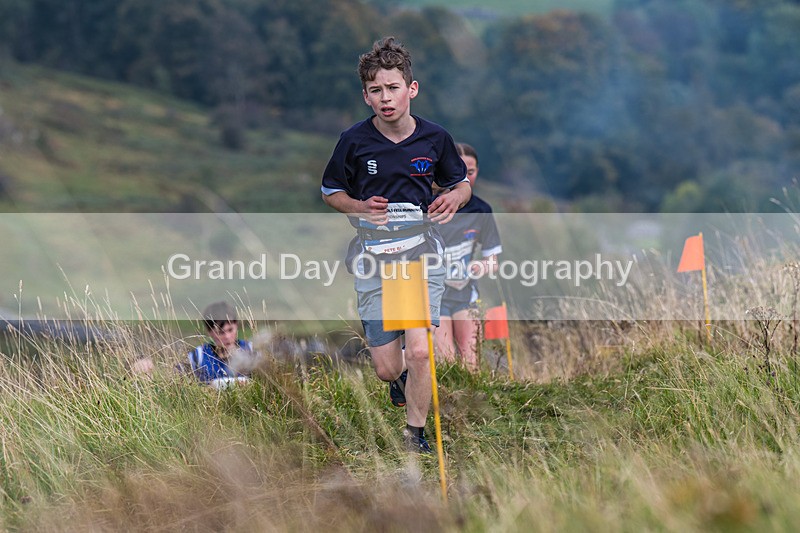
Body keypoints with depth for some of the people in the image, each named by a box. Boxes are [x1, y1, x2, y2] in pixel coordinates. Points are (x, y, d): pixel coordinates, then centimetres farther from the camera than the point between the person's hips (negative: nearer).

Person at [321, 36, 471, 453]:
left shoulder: (434, 138, -2)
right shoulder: (354, 141, -6)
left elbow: (461, 182, 14)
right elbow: (330, 191, 8)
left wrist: (454, 198, -10)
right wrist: (360, 208, -13)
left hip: (422, 253, 0)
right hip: (373, 258, 0)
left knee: (419, 352, -14)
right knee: (386, 368, 2)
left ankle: (415, 434, 9)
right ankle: (402, 379, 41)